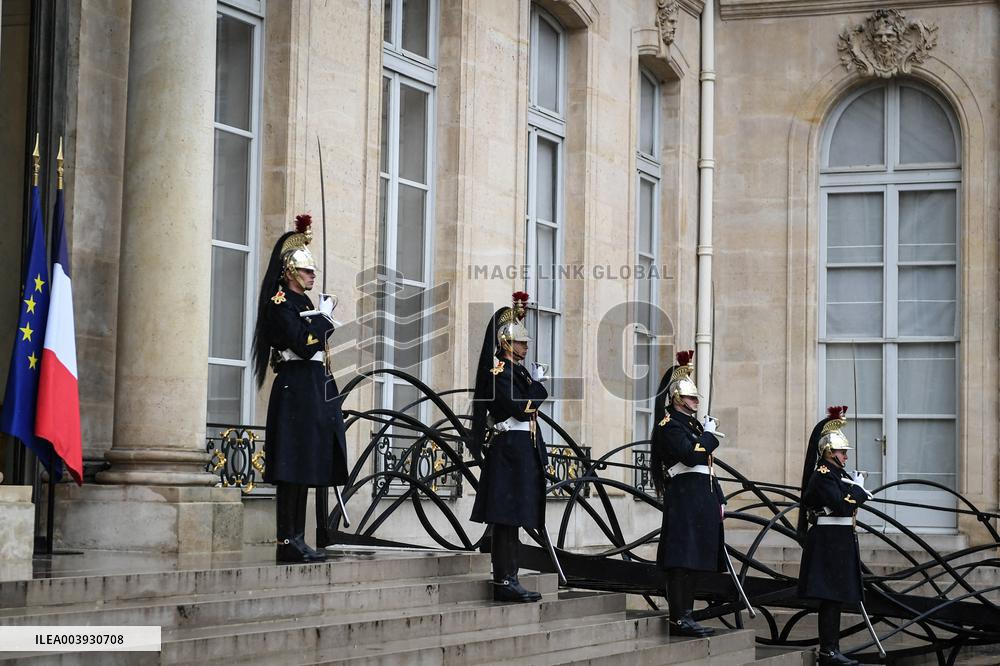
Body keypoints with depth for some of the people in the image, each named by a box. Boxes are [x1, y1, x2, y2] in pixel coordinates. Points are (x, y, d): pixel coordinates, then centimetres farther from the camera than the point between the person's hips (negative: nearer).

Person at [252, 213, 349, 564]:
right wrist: (324, 317, -9)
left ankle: (296, 539, 12)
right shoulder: (280, 303, -8)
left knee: (304, 468, 9)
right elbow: (302, 345, -20)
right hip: (295, 391, -10)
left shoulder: (305, 303, 19)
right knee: (292, 468, -9)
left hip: (314, 390, 10)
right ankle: (287, 542, -8)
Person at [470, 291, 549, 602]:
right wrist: (538, 383, -8)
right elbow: (521, 409, -18)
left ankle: (508, 580, 12)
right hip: (509, 451, -10)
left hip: (522, 451, 10)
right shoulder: (499, 372, -11)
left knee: (511, 519, 9)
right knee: (508, 518, -9)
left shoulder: (517, 370, 18)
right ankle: (505, 581, -8)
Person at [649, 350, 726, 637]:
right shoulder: (670, 426, -7)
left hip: (702, 499, 10)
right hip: (684, 499, -10)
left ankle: (686, 616, 12)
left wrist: (719, 500, 18)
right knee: (682, 561, -10)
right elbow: (691, 456, -21)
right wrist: (708, 433, -8)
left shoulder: (694, 424, 22)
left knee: (694, 562, 9)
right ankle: (679, 619, -11)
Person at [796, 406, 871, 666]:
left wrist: (857, 490, 0)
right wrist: (858, 489, -8)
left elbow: (852, 503, 18)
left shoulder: (836, 474, 17)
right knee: (830, 597, -9)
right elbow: (842, 506, -21)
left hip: (838, 543, 10)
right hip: (829, 542, -10)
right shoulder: (823, 475, -13)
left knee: (834, 598, 11)